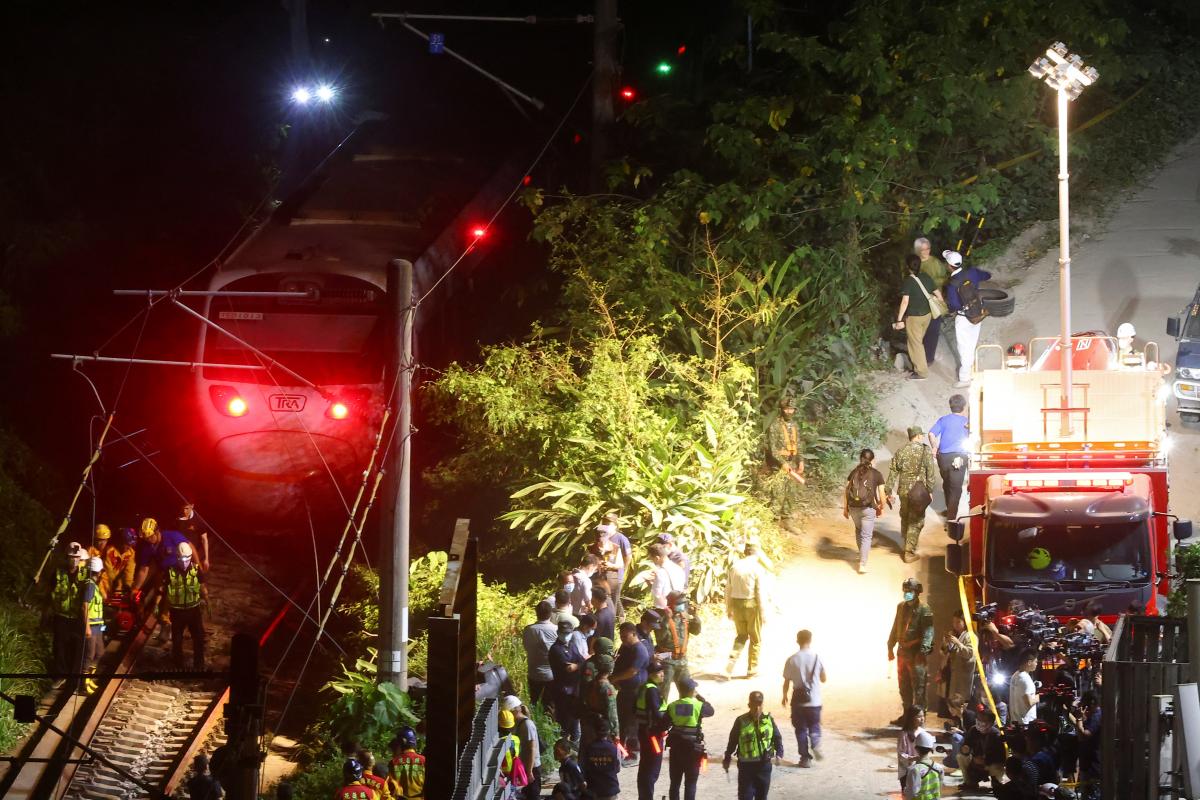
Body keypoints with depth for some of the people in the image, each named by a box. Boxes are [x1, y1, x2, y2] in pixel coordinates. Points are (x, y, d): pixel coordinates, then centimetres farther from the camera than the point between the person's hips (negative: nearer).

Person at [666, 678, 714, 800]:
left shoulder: (672, 706, -3)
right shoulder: (698, 705, -10)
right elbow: (711, 710, 9)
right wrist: (701, 698, 16)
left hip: (676, 746, 3)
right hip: (692, 747, -3)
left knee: (675, 782, 14)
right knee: (690, 783, 4)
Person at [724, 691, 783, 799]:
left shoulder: (768, 720, 0)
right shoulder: (741, 721, -5)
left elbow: (777, 738, 7)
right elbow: (732, 740, 4)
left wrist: (779, 754, -8)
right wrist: (727, 758, 8)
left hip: (764, 764, 2)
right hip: (746, 765, -2)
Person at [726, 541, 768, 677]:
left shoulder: (735, 566, 1)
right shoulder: (757, 569, -11)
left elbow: (728, 589, 6)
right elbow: (761, 592, -12)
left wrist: (728, 608, 15)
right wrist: (762, 612, -6)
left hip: (736, 603, 4)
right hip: (752, 604, -4)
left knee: (741, 635, 21)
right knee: (755, 639, 12)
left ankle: (733, 657, -3)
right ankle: (752, 669, 17)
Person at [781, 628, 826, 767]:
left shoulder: (792, 660, -8)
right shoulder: (817, 658, -6)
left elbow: (787, 681, -3)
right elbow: (823, 679, 4)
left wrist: (785, 696, 13)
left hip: (798, 701, -1)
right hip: (814, 701, 1)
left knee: (801, 730, 10)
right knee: (814, 727, 14)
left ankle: (805, 758, 8)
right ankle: (815, 745, -15)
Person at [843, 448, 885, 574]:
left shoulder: (854, 473, 5)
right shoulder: (876, 475, -3)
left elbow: (846, 492, 4)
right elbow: (881, 495, -3)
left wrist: (845, 508, 13)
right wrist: (881, 508, 14)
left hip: (853, 508, 3)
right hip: (868, 509, -3)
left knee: (858, 529, 30)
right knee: (866, 536, 4)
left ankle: (862, 552, 45)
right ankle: (862, 564, -2)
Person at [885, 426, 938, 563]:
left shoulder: (901, 451, 5)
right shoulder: (926, 451, -7)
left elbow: (893, 472, 5)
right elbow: (930, 473, -9)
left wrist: (889, 490, 10)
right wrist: (930, 490, -3)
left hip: (903, 490, 4)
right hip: (919, 490, -4)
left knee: (905, 518, 21)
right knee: (916, 522, 3)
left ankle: (907, 545, 33)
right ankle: (909, 553, 1)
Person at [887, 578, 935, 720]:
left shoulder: (924, 610, -9)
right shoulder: (901, 607, 13)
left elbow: (928, 632, -16)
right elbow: (895, 628, 20)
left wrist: (923, 651, -26)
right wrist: (890, 647, 18)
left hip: (916, 654, -7)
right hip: (902, 652, 7)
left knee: (918, 687, -4)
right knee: (904, 687, 14)